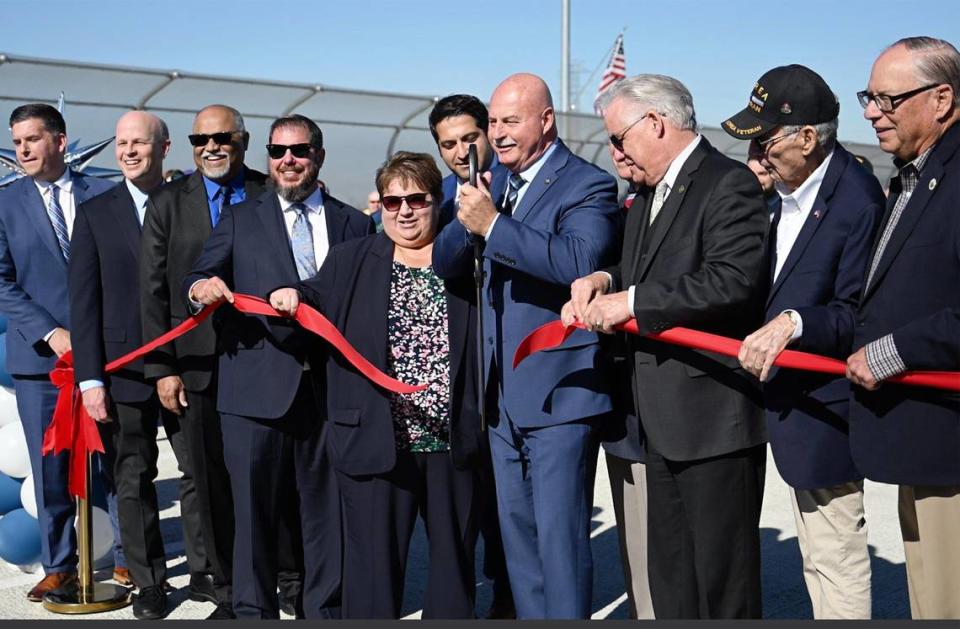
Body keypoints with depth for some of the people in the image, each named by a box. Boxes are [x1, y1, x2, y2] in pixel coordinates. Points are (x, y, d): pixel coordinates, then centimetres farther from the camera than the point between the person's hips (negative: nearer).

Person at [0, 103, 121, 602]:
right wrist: (50, 333, -11)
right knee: (50, 467, 5)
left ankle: (128, 556, 18)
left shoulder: (104, 195, 5)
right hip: (40, 355, 0)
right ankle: (59, 565, 18)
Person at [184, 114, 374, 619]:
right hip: (257, 388, -1)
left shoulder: (355, 224, 13)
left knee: (328, 511, 7)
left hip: (331, 388, 1)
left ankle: (326, 610, 20)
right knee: (254, 509, 4)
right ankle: (253, 610, 17)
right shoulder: (239, 220, 11)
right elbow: (197, 282, 1)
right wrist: (201, 289, -22)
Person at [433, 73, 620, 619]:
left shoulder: (587, 185, -9)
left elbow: (581, 260, -28)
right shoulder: (500, 187, 14)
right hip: (505, 396, 8)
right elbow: (445, 263, 7)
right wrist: (469, 221, -13)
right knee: (517, 534, 17)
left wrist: (493, 224, -29)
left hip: (559, 394, -8)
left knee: (560, 538, -2)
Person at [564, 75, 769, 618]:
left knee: (723, 581, 1)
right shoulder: (649, 195, 18)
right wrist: (606, 281, 1)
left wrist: (631, 301, -21)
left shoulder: (729, 185, -12)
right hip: (664, 420, 9)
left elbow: (734, 281, -25)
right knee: (671, 578, 17)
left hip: (715, 416, -9)